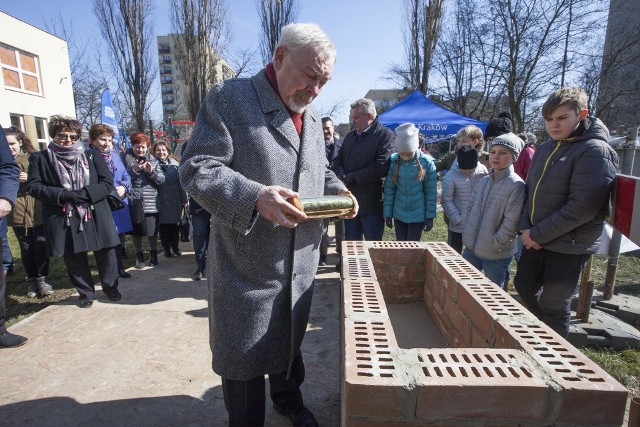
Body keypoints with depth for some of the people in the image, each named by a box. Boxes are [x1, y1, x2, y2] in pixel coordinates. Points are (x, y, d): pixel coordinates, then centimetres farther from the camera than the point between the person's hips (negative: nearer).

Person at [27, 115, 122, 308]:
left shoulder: (91, 156, 6)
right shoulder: (40, 158, 5)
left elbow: (108, 183, 0)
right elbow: (33, 187, -1)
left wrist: (86, 193, -16)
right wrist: (63, 195, -16)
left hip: (96, 215, 0)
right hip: (63, 218, 0)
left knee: (106, 253, 6)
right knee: (73, 258, 9)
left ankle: (111, 287, 27)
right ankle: (86, 293, 27)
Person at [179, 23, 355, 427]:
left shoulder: (313, 117, 11)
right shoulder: (230, 98, -10)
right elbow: (196, 168, -16)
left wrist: (337, 190, -1)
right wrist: (254, 197, -31)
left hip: (301, 264, 7)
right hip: (247, 267, -6)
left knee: (291, 338, 25)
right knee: (244, 355, 11)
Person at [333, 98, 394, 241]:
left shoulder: (386, 136, -8)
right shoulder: (350, 136, 16)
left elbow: (381, 167, -19)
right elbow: (338, 160, 17)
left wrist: (351, 178, -14)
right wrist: (342, 175, -6)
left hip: (372, 204, -6)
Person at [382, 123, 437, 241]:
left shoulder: (426, 162, -11)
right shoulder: (393, 161, -8)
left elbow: (431, 192, -6)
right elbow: (389, 189, -2)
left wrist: (430, 216, -6)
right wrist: (387, 213, -2)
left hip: (418, 215, -2)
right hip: (399, 214, 2)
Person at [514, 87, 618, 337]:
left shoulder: (595, 151, -15)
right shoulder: (545, 149, 8)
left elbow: (583, 206, -21)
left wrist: (537, 234, -18)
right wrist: (525, 227, -4)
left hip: (569, 246, -7)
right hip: (535, 240, 7)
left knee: (553, 305, 5)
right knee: (524, 286, 21)